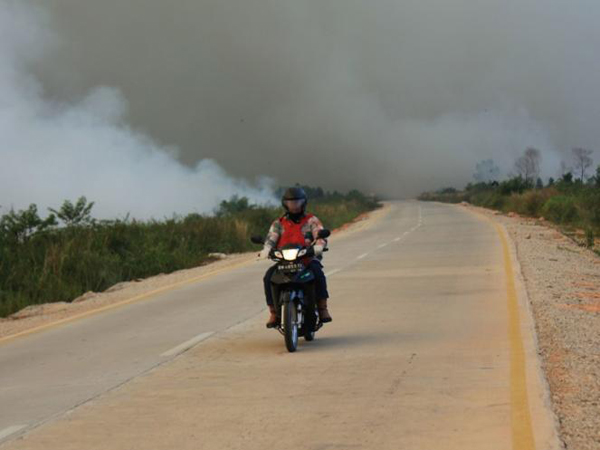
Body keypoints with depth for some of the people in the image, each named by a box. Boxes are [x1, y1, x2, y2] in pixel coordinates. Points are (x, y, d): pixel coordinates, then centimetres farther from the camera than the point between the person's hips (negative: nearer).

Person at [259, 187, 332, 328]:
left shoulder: (311, 220, 10)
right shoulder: (279, 223, 16)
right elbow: (271, 238, 2)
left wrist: (318, 246, -30)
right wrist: (266, 250, -22)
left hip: (308, 259, -2)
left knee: (318, 273, -34)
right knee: (269, 277, -25)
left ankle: (322, 308, -27)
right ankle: (273, 313, -18)